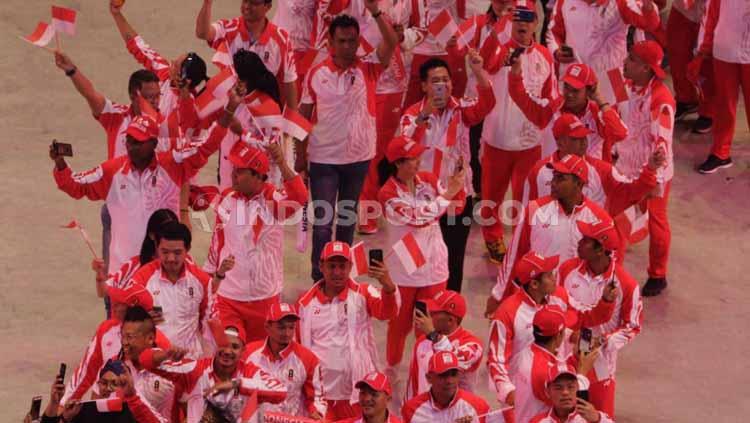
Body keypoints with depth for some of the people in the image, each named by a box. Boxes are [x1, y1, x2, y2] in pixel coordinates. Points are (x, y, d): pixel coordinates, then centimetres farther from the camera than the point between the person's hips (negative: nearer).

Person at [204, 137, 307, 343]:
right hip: (228, 295, 2)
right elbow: (218, 242, 11)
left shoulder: (272, 200, -12)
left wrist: (282, 164, -47)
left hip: (266, 296, -2)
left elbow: (299, 197, -34)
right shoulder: (226, 200, 0)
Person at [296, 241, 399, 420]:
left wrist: (387, 285, -43)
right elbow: (301, 347, 11)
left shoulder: (362, 294, -4)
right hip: (320, 393, 2)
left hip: (357, 393, -1)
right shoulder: (306, 303, 2)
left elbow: (387, 312, -23)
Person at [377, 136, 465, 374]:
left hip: (433, 263, 3)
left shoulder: (429, 180, -2)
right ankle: (392, 365, 32)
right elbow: (418, 217, -26)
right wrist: (447, 193, -24)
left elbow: (455, 209, 2)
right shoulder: (389, 193, -17)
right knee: (401, 321, 12)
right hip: (404, 268, -3)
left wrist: (458, 187, -17)